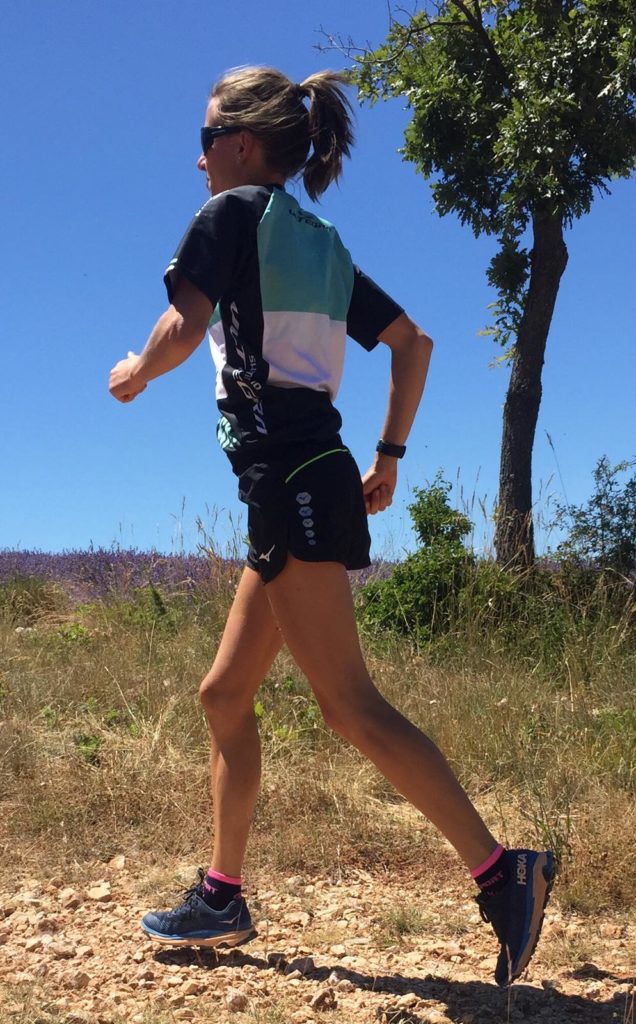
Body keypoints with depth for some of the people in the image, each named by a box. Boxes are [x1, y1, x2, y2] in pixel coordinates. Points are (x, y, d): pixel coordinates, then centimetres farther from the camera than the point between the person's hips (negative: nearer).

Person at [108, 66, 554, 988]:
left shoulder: (234, 212, 0)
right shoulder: (322, 245, 21)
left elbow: (183, 330, -13)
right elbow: (413, 342, 20)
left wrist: (135, 372, 8)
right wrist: (390, 455, 19)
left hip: (290, 480, -9)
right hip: (314, 480, 9)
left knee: (350, 705, -11)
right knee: (225, 695, 12)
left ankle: (501, 872, -11)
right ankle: (222, 898, 19)